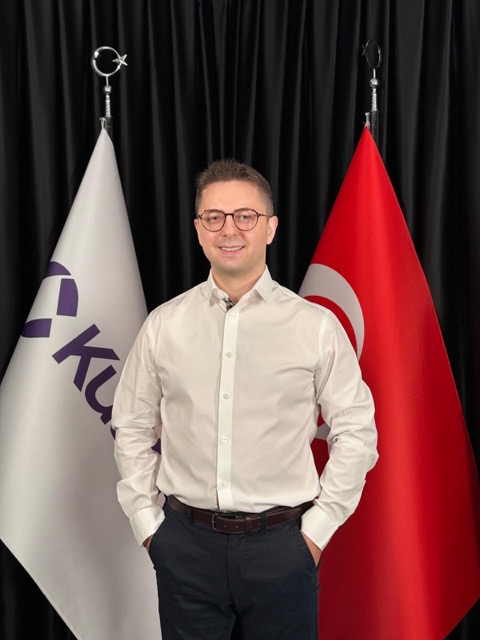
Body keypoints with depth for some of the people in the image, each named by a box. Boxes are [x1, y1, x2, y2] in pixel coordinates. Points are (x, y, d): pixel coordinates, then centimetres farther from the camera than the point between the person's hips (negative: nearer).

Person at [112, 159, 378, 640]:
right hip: (185, 542, 2)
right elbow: (132, 429, 9)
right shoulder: (162, 325, 3)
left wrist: (317, 528, -2)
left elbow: (356, 432, 1)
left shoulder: (316, 326, -2)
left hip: (282, 544, -1)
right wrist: (147, 524, 5)